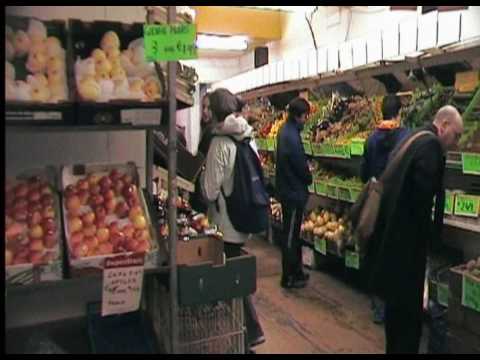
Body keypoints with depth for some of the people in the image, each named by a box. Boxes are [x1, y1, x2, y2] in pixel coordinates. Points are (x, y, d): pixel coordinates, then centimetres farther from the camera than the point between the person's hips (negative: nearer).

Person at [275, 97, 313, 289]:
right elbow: (301, 166, -17)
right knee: (291, 235, 1)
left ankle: (296, 271, 31)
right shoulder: (292, 136, -22)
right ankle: (289, 278, 12)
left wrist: (306, 173, 7)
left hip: (287, 190, 10)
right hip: (294, 192, -10)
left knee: (292, 233, 18)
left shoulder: (285, 130, 8)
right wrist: (309, 178, 1)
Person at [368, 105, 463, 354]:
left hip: (391, 235, 10)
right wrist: (430, 238, -9)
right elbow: (421, 197, -22)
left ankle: (393, 347, 34)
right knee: (409, 307, 3)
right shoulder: (431, 145, -14)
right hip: (407, 240, -10)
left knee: (396, 303, 20)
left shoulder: (411, 139, 15)